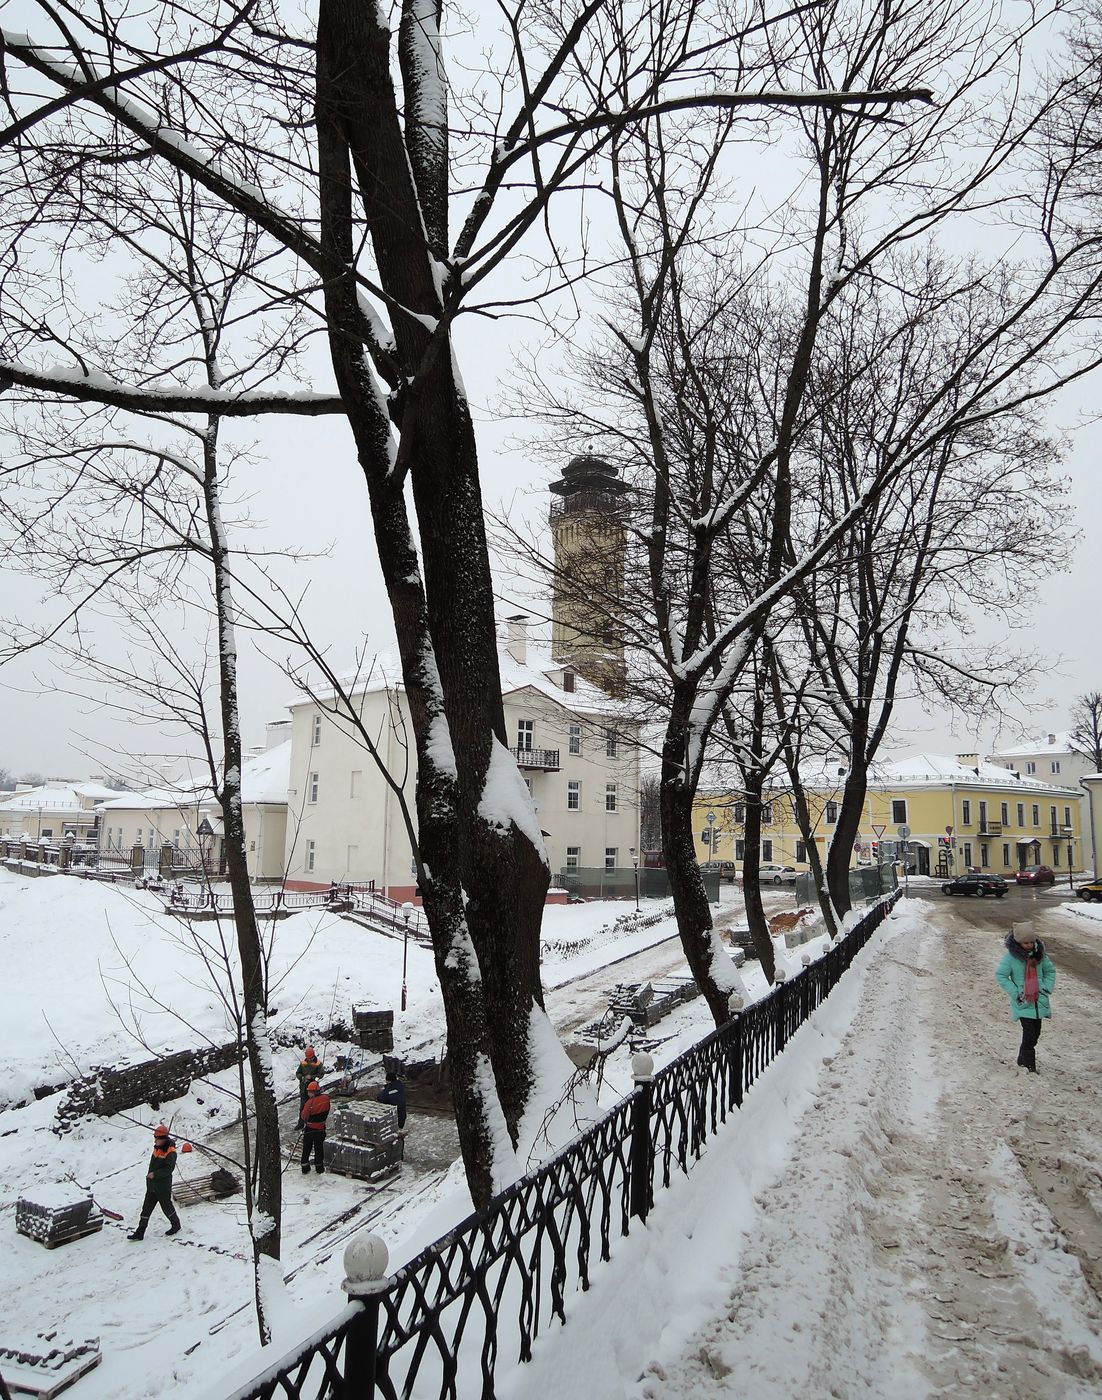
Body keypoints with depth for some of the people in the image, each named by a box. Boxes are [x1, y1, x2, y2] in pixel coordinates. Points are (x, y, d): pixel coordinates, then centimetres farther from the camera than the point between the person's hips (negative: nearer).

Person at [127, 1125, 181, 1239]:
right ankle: (140, 1233, 18)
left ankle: (176, 1225, 27)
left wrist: (155, 1174, -31)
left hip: (163, 1187, -8)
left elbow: (169, 1168, -27)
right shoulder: (157, 1148, 6)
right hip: (152, 1186, 8)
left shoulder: (170, 1152, -22)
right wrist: (150, 1174, 16)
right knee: (146, 1209, 10)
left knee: (167, 1207, 8)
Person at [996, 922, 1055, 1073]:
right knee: (1029, 1034, -10)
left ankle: (1023, 1060, 32)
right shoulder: (1011, 956, -14)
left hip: (1039, 1000, 5)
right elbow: (1000, 975, -8)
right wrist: (1015, 993, -12)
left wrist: (1047, 988, 1)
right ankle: (1029, 1066, 3)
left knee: (1035, 1033, 13)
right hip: (1023, 1002, -5)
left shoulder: (1039, 954, -1)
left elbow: (1050, 971, 13)